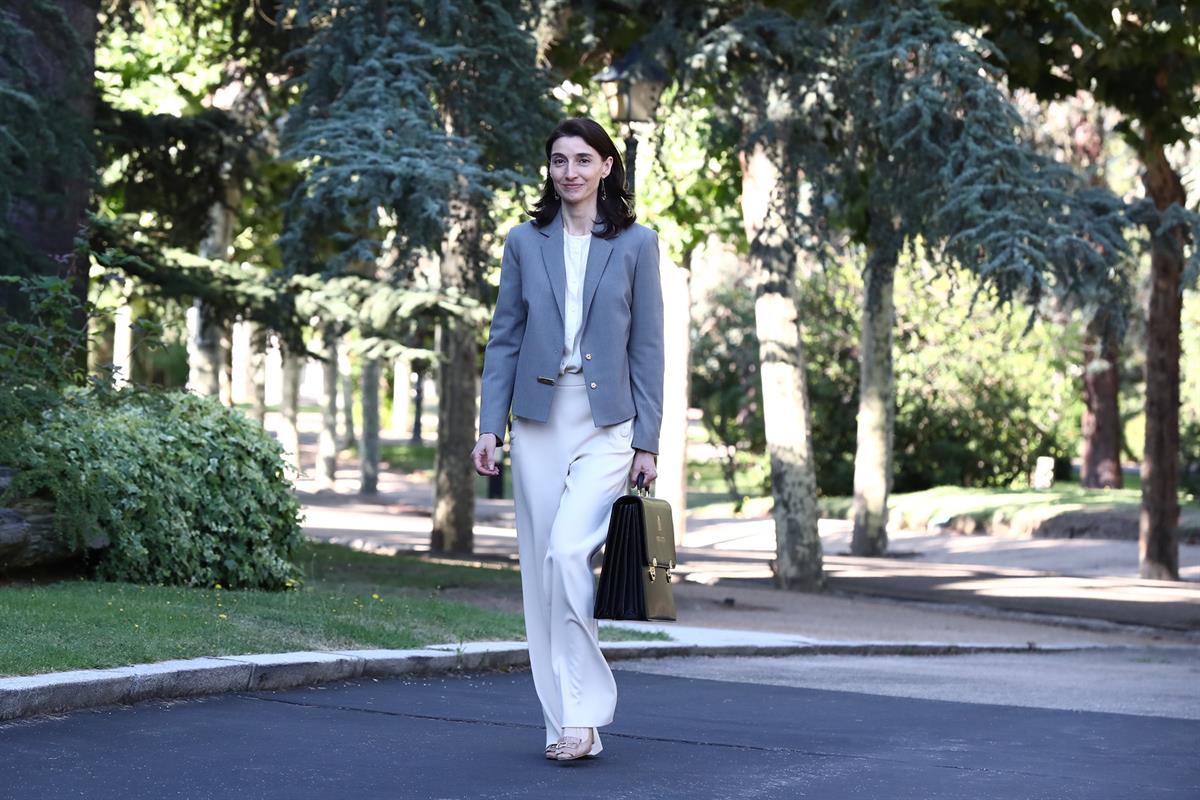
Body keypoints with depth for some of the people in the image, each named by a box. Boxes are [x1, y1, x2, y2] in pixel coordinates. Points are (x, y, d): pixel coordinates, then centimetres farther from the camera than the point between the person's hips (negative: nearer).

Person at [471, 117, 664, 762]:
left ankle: (582, 707, -11)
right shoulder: (525, 242, 8)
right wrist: (490, 426, 1)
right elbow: (504, 338, 9)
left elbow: (648, 347, 2)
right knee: (539, 568, 3)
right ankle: (564, 721, 11)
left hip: (607, 420, -3)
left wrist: (647, 440, -3)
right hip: (539, 419, 3)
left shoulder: (636, 244, 3)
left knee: (567, 550, -20)